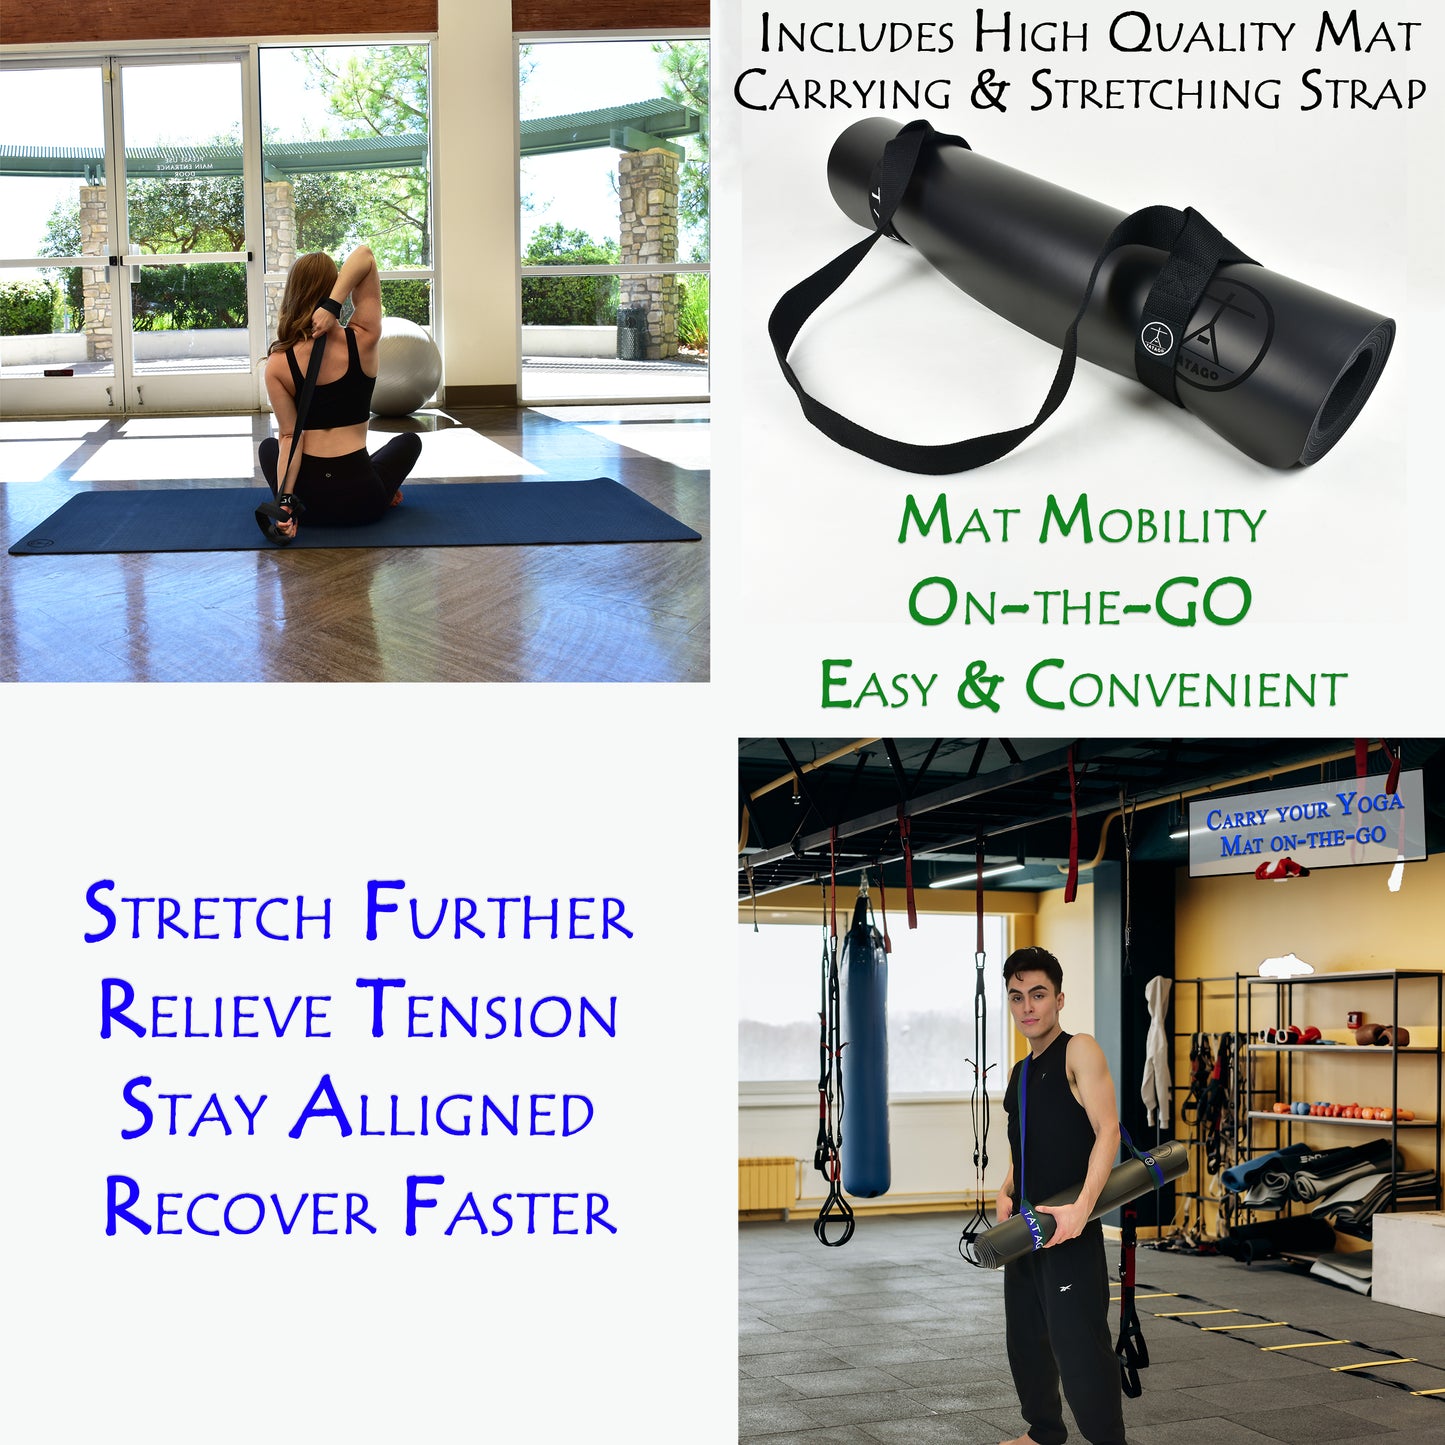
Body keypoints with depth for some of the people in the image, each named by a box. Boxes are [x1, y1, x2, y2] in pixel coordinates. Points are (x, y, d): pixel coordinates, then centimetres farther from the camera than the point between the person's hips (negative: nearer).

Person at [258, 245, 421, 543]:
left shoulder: (277, 364, -9)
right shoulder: (363, 341, -11)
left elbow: (289, 437, -12)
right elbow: (365, 255, -11)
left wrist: (285, 499, -14)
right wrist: (333, 306, -23)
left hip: (308, 498, -1)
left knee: (269, 446, 38)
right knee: (409, 441, 36)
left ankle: (290, 509, 20)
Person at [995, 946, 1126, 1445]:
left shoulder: (1078, 1052, -8)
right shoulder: (1019, 1073, 16)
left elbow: (1107, 1129, -16)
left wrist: (1082, 1206, -26)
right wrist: (1006, 1194, 6)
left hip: (1069, 1223, -8)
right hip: (1025, 1223, 8)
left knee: (1078, 1343, -13)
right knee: (1025, 1338, 16)